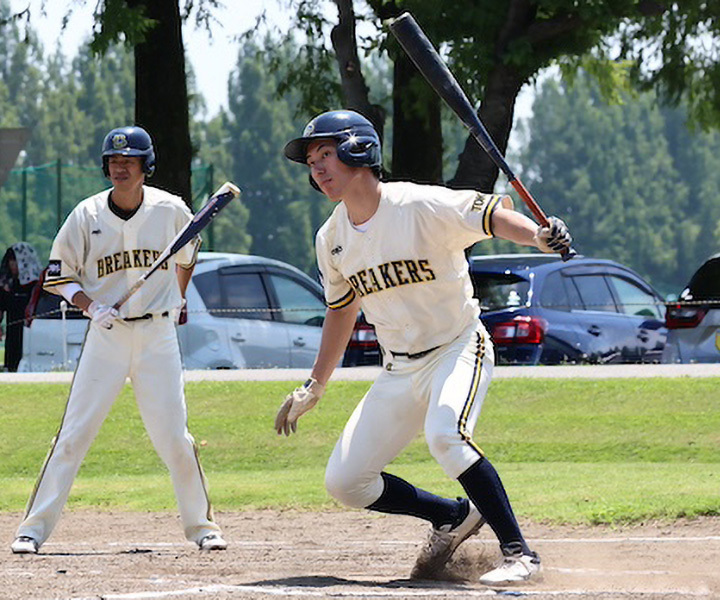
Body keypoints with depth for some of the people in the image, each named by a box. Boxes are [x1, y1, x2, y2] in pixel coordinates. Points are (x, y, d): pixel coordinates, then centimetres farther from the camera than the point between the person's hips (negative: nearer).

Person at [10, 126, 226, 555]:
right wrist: (91, 306, -13)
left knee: (174, 436, -2)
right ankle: (35, 528, -1)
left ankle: (201, 524, 16)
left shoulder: (171, 210, -1)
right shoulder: (87, 215, -3)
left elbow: (189, 251, 21)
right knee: (74, 434, -5)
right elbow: (59, 275, 2)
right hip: (107, 335, 0)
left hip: (158, 333, 0)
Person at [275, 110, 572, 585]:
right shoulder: (332, 240, 3)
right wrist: (314, 388, 21)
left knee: (445, 434, -36)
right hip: (399, 370, 7)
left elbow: (492, 215, -27)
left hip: (459, 348, -7)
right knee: (344, 482, 0)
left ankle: (518, 552, -25)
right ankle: (453, 516, 19)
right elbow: (341, 309, 17)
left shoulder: (422, 207, -18)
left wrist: (539, 236, -48)